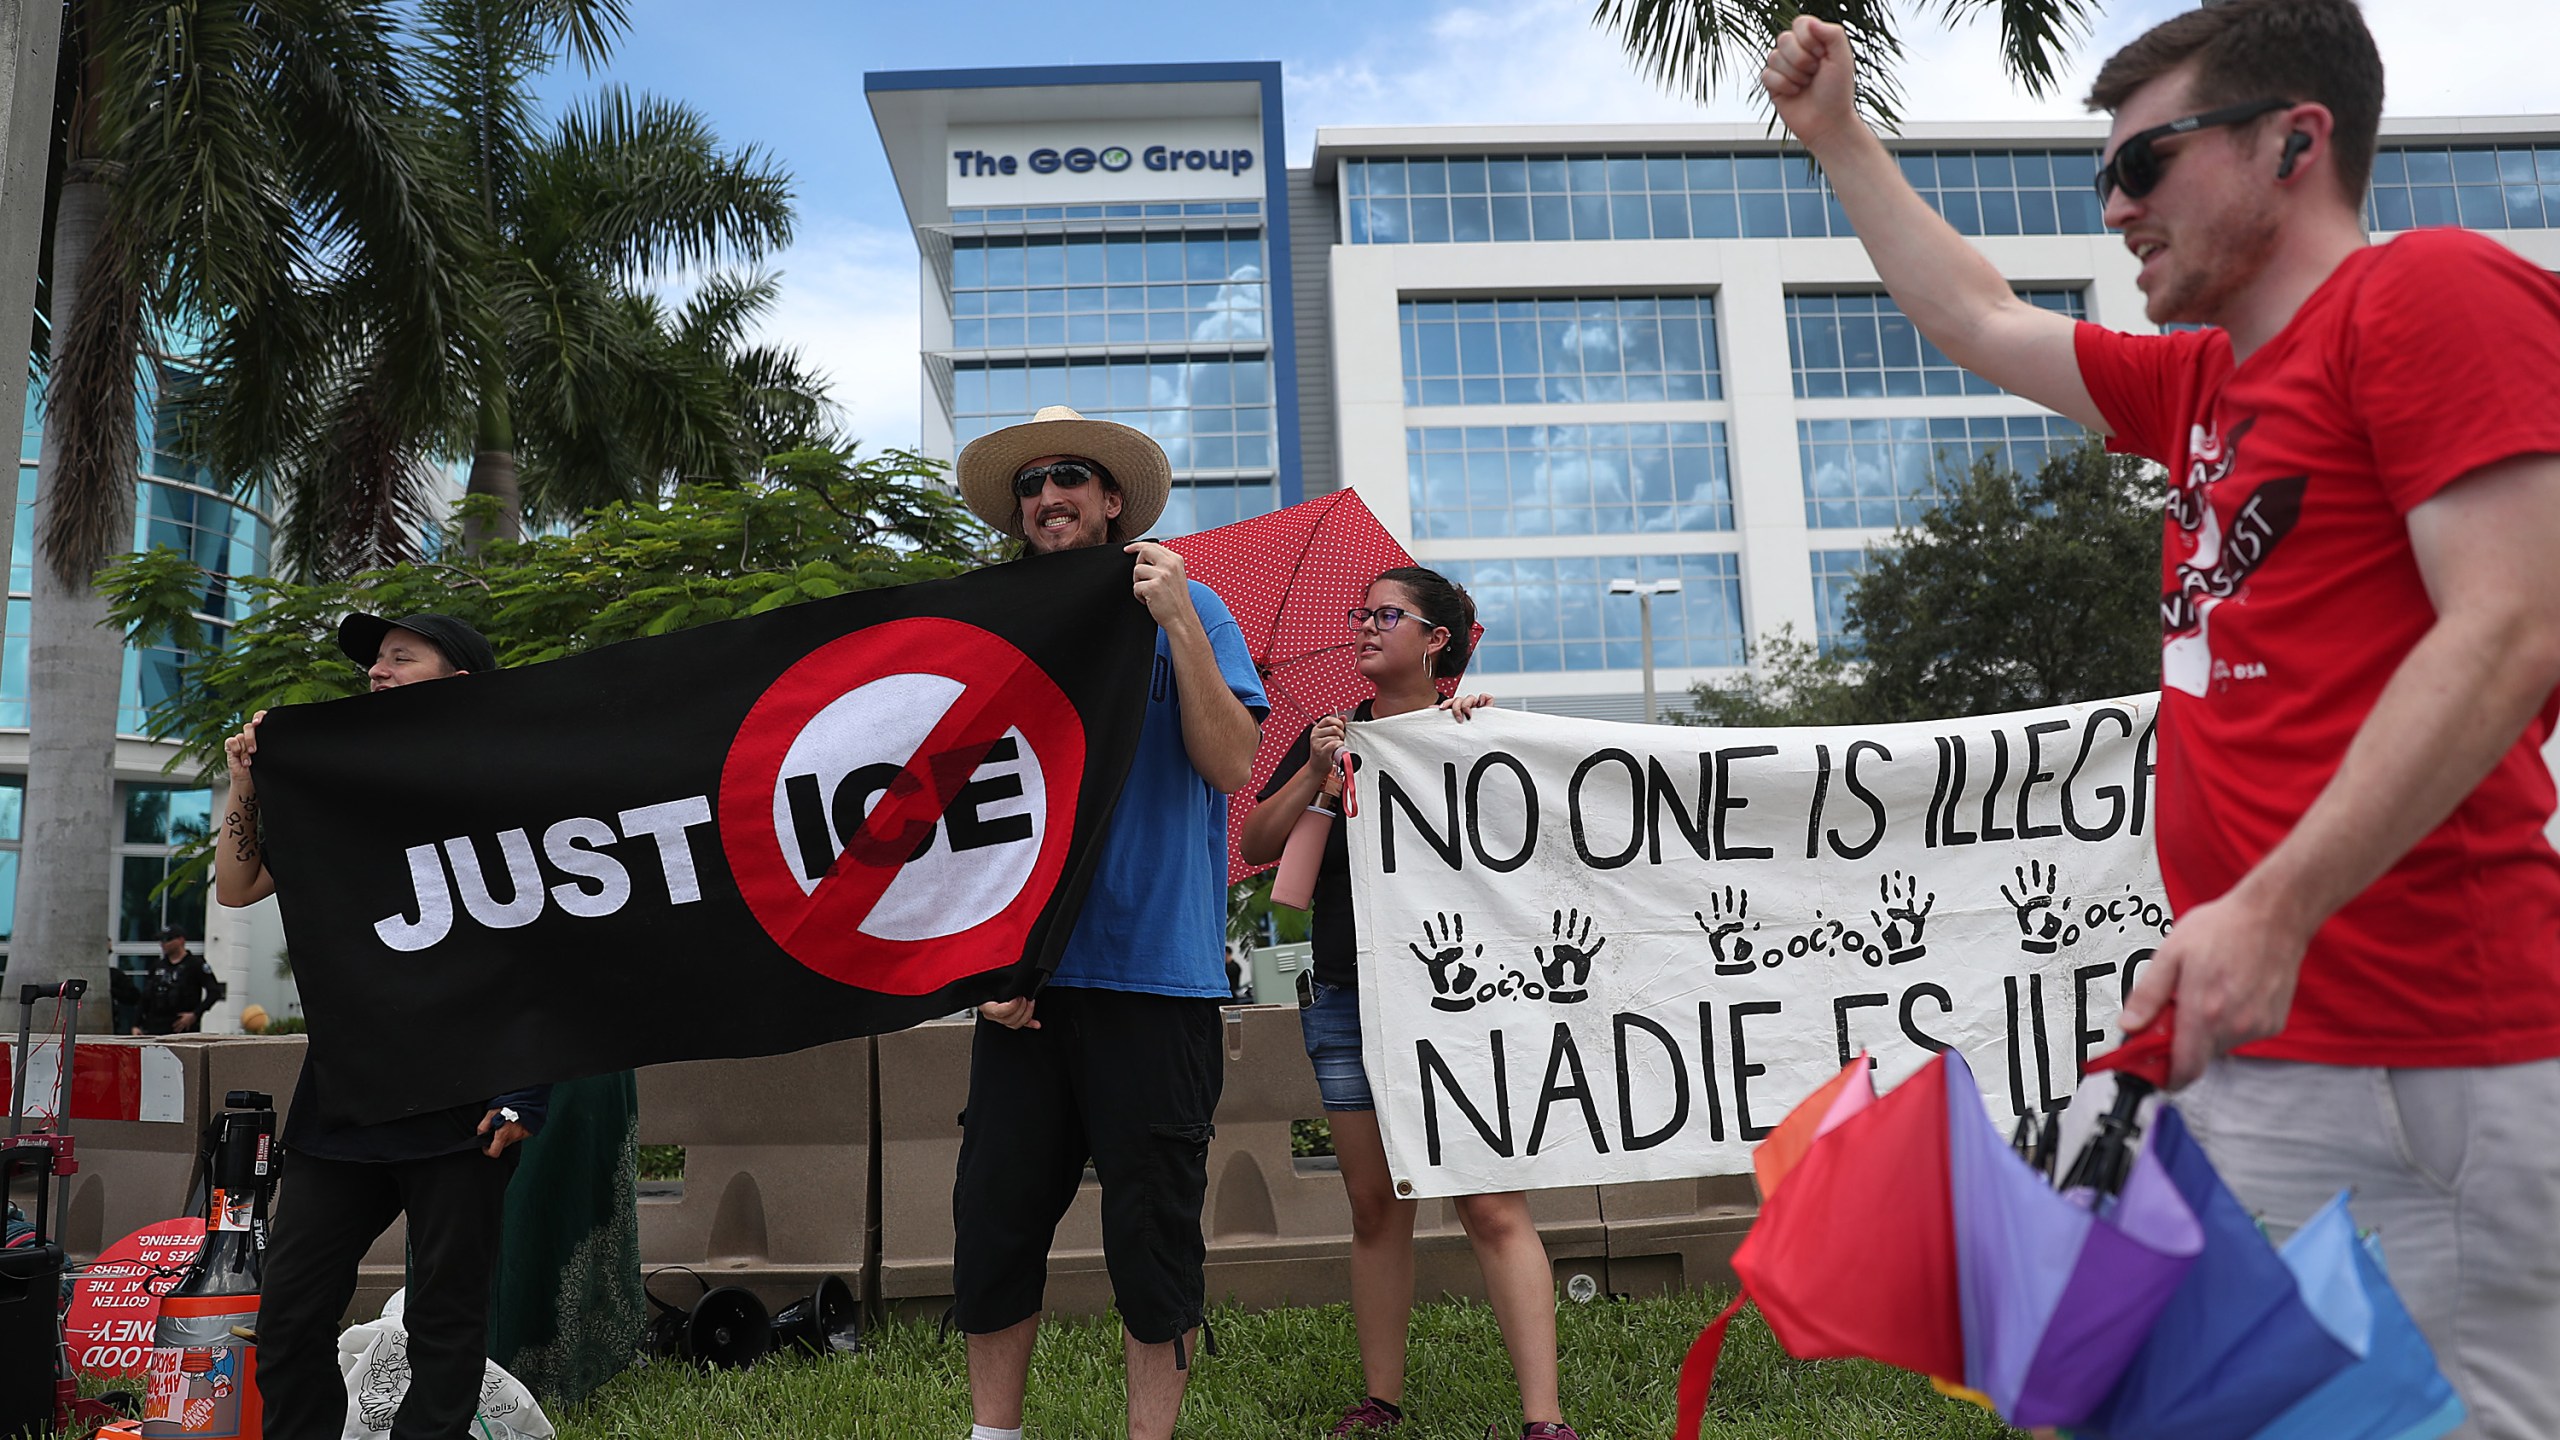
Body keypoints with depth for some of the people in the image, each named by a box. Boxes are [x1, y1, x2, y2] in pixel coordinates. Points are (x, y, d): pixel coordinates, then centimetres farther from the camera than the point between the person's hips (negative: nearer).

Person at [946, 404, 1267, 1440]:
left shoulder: (1186, 607, 3)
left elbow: (1232, 764, -7)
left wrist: (1177, 622, -15)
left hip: (1152, 975, -3)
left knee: (1153, 1229, 3)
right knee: (995, 1217, 7)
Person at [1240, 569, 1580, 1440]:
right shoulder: (1335, 737, 14)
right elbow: (1258, 846, 8)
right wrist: (1316, 772, -6)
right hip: (1347, 999, 4)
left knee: (1492, 1206, -9)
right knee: (1375, 1206, 9)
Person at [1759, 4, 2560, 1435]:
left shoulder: (2434, 289, -7)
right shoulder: (2206, 387, 18)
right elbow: (1982, 322, 31)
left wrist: (2273, 907, -24)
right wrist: (1837, 134, 33)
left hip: (2409, 1054, -9)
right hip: (2263, 1037, 9)